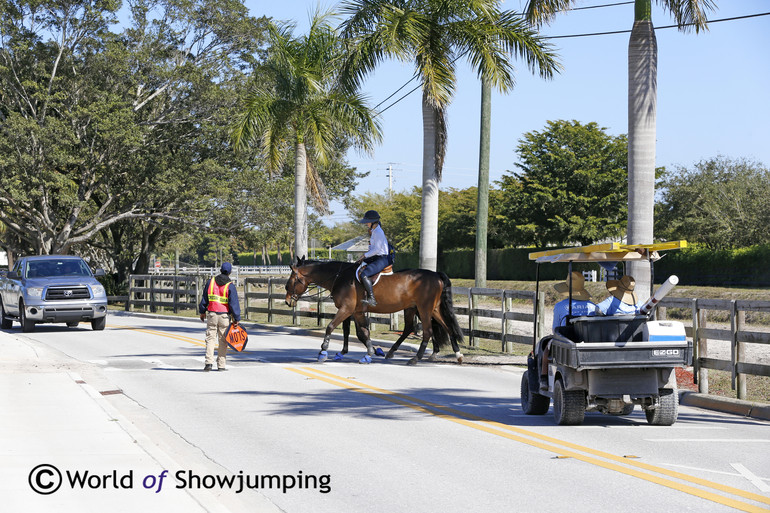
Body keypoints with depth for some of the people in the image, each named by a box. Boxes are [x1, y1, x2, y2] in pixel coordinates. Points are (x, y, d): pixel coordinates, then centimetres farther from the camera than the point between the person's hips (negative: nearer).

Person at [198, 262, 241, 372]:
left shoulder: (211, 282, 3)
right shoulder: (230, 286, -7)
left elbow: (204, 298, 10)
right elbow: (234, 303, -9)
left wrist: (202, 311, 22)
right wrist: (236, 319, -4)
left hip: (212, 314, 2)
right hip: (224, 316, -2)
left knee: (210, 339, 4)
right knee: (223, 341, 6)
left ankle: (209, 362, -11)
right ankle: (221, 365, 8)